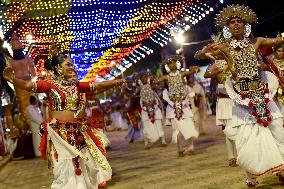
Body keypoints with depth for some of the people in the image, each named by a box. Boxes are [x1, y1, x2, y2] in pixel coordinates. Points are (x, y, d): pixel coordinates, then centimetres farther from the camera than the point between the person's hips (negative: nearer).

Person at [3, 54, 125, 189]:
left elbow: (98, 85, 14)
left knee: (84, 166, 12)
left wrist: (117, 82, 13)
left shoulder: (75, 86, 10)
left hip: (77, 131, 5)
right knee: (65, 169, 0)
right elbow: (28, 85, -18)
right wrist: (11, 79, -36)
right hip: (59, 132, -5)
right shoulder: (49, 85, -5)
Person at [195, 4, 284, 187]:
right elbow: (198, 55, -5)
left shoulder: (255, 41, 4)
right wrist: (206, 51, -26)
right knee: (248, 137, -5)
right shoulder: (223, 47, -2)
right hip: (243, 99, -2)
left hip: (262, 94, 3)